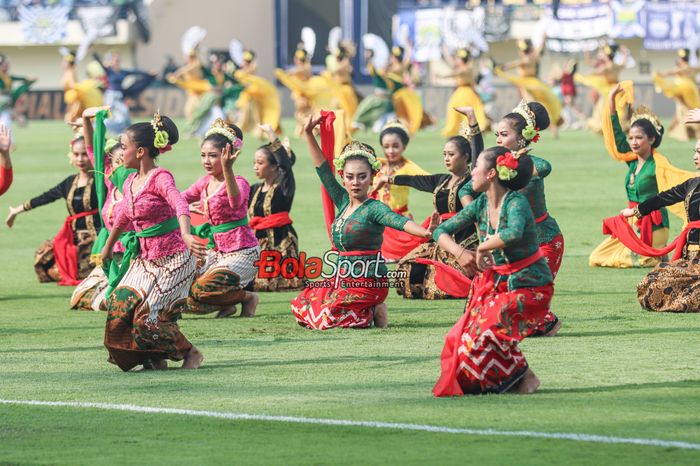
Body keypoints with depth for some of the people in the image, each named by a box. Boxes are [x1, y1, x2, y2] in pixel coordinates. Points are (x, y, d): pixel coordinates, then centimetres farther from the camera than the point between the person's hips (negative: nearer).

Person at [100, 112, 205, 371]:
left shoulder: (160, 178, -16)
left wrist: (186, 235, -55)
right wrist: (108, 247, 40)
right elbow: (124, 218, 28)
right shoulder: (130, 183, 8)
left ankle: (190, 353, 9)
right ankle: (153, 359, 9)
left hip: (173, 259, -7)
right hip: (145, 259, 7)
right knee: (118, 306, -8)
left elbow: (180, 205, -35)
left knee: (147, 317, -13)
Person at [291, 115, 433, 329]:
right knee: (299, 306, 8)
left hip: (368, 282, -8)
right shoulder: (343, 202, 10)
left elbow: (398, 221, -29)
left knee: (321, 317, -20)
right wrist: (309, 135, 12)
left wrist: (426, 232, -48)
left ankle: (371, 314, 3)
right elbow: (323, 170, 14)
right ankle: (364, 312, 13)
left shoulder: (374, 208, -11)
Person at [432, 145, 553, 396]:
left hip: (529, 286, -7)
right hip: (496, 284, 7)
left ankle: (522, 377, -4)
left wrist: (481, 249, -27)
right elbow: (441, 231, 5)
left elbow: (514, 234, -43)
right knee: (459, 339, -6)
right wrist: (459, 253, -15)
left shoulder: (516, 202, -20)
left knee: (486, 329, -26)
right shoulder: (481, 205, 2)